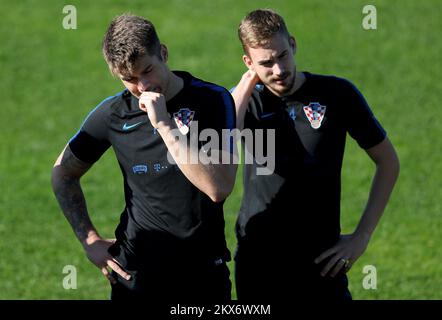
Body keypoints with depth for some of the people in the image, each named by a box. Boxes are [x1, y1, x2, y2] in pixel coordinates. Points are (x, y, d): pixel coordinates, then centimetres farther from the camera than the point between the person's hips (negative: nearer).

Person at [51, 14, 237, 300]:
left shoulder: (213, 100, -9)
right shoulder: (113, 113, -1)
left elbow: (219, 188, -21)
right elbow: (63, 174, 14)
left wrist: (165, 125, -22)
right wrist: (90, 241, 6)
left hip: (204, 269, -1)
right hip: (137, 272, 2)